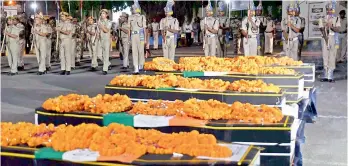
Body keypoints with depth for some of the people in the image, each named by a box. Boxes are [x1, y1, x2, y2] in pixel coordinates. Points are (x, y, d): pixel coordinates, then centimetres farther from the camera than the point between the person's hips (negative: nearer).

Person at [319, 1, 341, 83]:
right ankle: (326, 76, 5)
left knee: (332, 57, -4)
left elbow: (337, 30, -3)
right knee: (325, 57, -1)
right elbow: (322, 30, -2)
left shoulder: (336, 19, 8)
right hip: (325, 38, 0)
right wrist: (326, 38, -17)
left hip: (333, 38, 0)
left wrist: (331, 26, -22)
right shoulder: (322, 19, 8)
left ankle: (330, 76, -2)